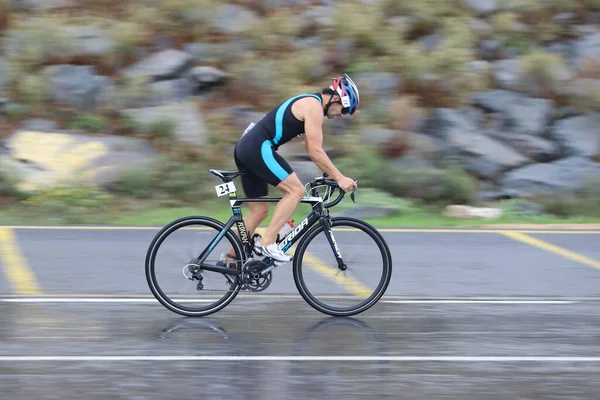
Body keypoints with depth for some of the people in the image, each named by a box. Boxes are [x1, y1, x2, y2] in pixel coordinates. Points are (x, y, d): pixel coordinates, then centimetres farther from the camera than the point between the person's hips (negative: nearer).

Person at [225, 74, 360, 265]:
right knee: (296, 190, -12)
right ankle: (267, 243, -14)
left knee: (259, 211, 13)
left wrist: (331, 175, 21)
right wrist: (339, 178, -9)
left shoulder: (308, 104, 22)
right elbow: (316, 151, -14)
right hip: (258, 147, -10)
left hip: (245, 148, 10)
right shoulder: (314, 106, -10)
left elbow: (312, 149, 27)